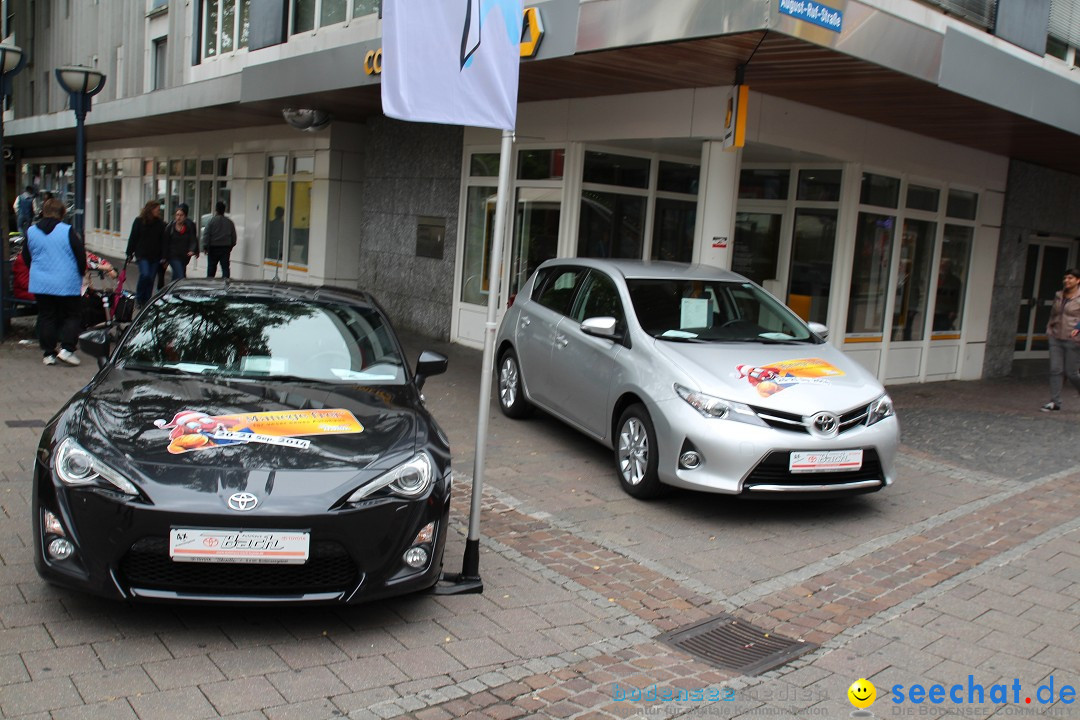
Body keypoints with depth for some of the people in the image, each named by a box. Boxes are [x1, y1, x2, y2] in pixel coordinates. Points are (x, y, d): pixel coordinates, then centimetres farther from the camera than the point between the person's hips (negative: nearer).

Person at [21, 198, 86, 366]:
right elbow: (81, 255, -8)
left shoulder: (31, 232, 1)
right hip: (67, 284, -4)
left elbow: (26, 258, 11)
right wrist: (81, 273, 10)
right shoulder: (68, 231, -12)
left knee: (46, 317, 11)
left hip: (40, 284, 4)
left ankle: (48, 353, 12)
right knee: (73, 315, 8)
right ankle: (66, 349, -4)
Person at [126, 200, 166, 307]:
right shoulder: (139, 221, 0)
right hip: (142, 255, -3)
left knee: (151, 279, 4)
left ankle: (147, 301, 14)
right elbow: (133, 238, 3)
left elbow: (163, 241, 5)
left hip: (155, 256, 3)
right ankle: (139, 298, 2)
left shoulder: (160, 223, 5)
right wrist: (129, 253, 1)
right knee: (145, 275, -17)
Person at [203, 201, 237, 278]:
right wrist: (230, 247, 19)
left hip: (213, 248, -2)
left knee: (211, 268, 7)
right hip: (226, 248, 2)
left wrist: (205, 247, -3)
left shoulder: (211, 221, -7)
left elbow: (206, 235, -8)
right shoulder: (229, 222, 4)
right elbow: (234, 236, 10)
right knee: (225, 267, 2)